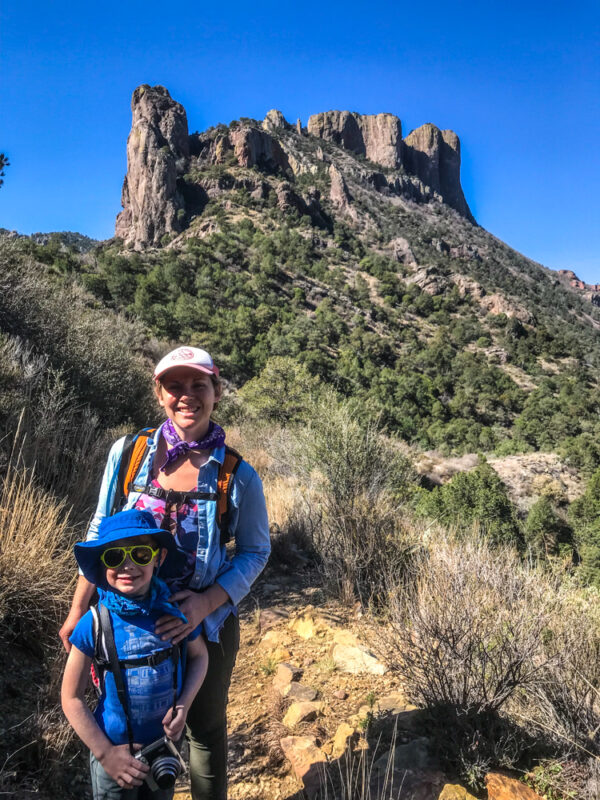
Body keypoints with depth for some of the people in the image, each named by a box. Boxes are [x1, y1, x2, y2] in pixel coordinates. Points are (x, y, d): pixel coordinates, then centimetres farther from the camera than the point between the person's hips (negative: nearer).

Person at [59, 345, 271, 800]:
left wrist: (206, 603, -18)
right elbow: (100, 536, 1)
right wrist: (79, 609, 4)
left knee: (206, 727, 22)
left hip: (206, 622, -1)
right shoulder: (128, 454, -10)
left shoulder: (239, 476, -16)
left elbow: (255, 552, -6)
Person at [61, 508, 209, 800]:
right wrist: (105, 753, -14)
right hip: (115, 749, -2)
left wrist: (184, 705, -13)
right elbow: (72, 698, -12)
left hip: (167, 743, 2)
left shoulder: (175, 611, -17)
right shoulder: (95, 624, -22)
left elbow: (199, 655, 1)